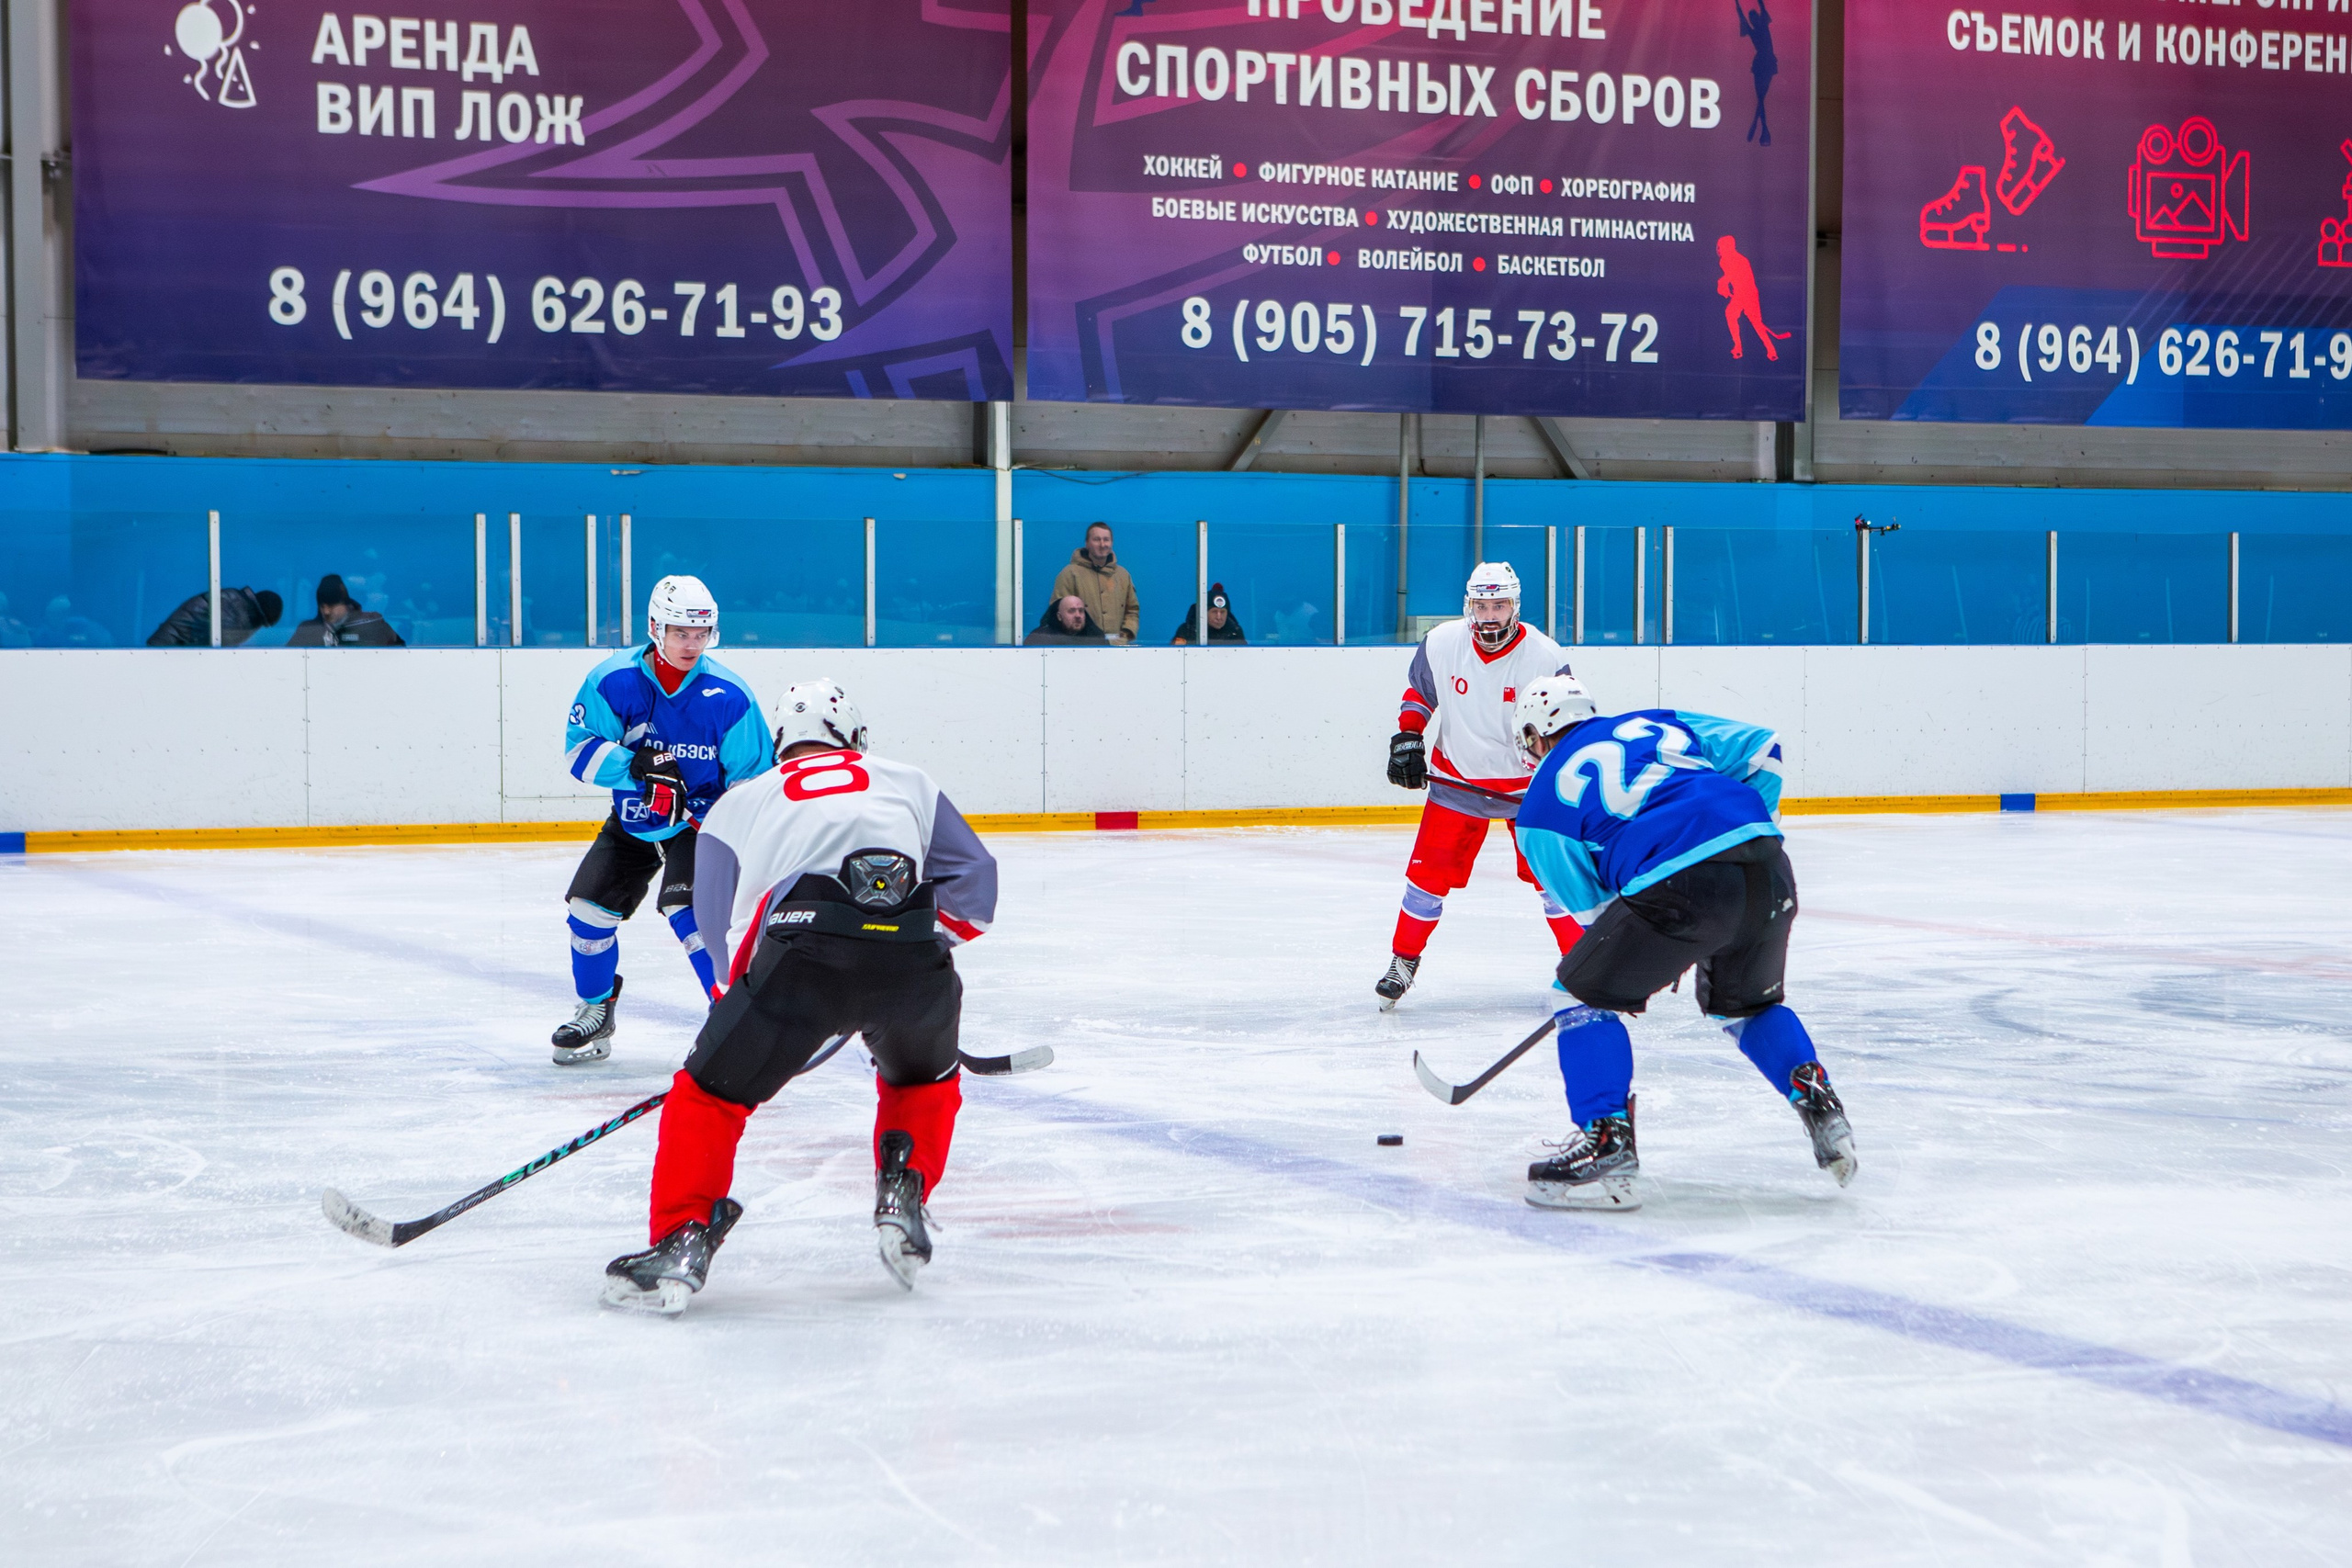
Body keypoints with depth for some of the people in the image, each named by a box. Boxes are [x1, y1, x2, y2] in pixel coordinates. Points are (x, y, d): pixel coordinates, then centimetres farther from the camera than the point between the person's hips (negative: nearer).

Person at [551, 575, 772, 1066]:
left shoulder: (728, 696, -18)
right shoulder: (613, 681, -15)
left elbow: (753, 774, -11)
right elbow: (580, 749, -15)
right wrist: (637, 766, -32)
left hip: (702, 820, -4)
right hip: (632, 819, 4)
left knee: (686, 907, -27)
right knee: (589, 907, 2)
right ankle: (596, 1015, 27)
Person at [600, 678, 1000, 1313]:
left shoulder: (740, 802, 30)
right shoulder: (909, 783, 32)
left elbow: (722, 928, 25)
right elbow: (973, 884, 22)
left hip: (802, 950, -2)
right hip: (911, 958, 2)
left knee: (712, 1089, 14)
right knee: (924, 1078, 33)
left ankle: (683, 1240, 0)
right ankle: (902, 1197, 19)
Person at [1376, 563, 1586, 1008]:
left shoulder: (1544, 657, -16)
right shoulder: (1440, 645, -10)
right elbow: (1419, 692, 9)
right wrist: (1407, 737, -3)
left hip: (1527, 783, -1)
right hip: (1457, 779, 1)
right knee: (1429, 871, -3)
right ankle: (1404, 961, 13)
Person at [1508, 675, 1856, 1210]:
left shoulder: (1541, 807, 17)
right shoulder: (1655, 723, 29)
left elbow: (1595, 911, 17)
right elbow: (1760, 749, 26)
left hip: (1681, 883, -6)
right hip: (1767, 866, 6)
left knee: (1587, 993, 13)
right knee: (1747, 1002, 32)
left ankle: (1606, 1140, 3)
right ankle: (1820, 1108, 21)